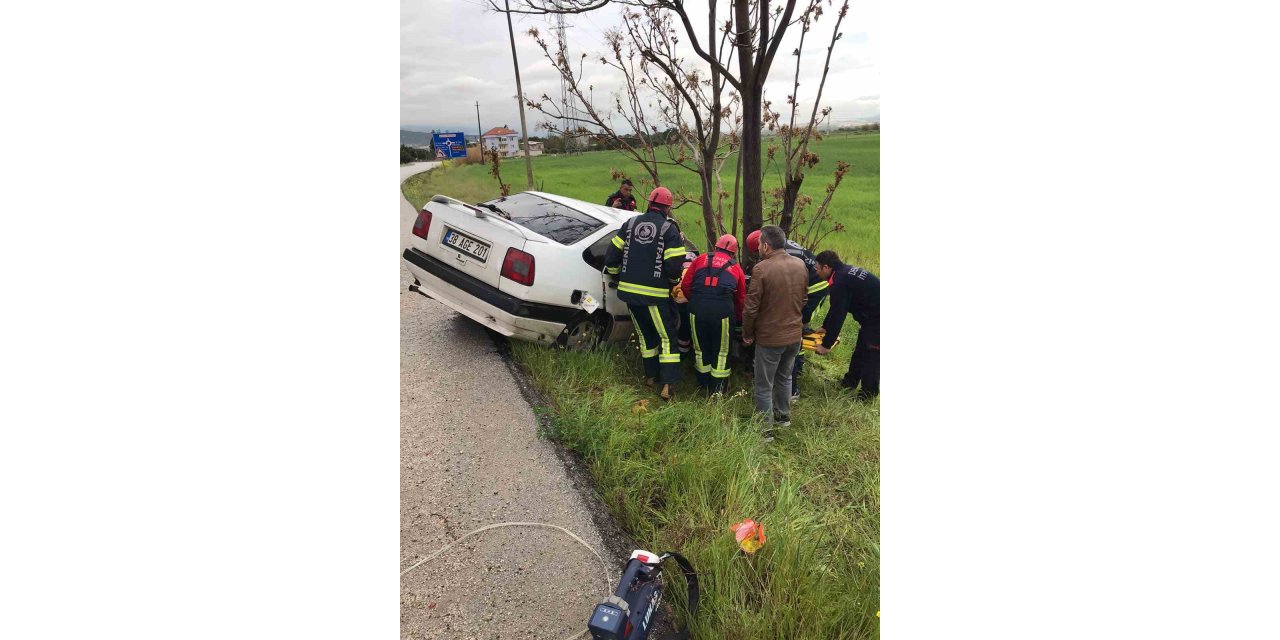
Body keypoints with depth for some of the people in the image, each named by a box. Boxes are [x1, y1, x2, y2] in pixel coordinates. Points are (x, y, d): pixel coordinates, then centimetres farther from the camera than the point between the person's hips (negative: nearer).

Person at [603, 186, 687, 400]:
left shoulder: (630, 224, 7)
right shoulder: (669, 229, -7)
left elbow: (612, 256, 7)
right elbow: (674, 265, -11)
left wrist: (616, 277, 23)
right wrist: (674, 282, 10)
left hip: (629, 290, 5)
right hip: (656, 294, -5)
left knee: (645, 334, 20)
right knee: (667, 336, 5)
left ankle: (651, 375, 31)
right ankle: (668, 384, -2)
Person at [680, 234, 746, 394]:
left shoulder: (701, 259, 15)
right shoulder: (736, 268, 16)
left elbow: (685, 285, 9)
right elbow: (741, 298, 20)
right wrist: (739, 318, 36)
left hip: (697, 309, 1)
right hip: (722, 311, -1)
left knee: (701, 348, 18)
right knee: (721, 351, 14)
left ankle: (703, 384, 33)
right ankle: (717, 389, 20)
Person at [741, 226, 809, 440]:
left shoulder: (761, 268, -21)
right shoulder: (800, 265, -1)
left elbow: (751, 307, -17)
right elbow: (804, 298, 11)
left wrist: (747, 334, -3)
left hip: (770, 337, -6)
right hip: (795, 334, 6)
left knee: (764, 386, 7)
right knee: (785, 377, 26)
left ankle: (765, 430, 16)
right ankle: (783, 416, 40)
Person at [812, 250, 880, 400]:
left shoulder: (840, 282, -26)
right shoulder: (845, 271, 5)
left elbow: (837, 315, -24)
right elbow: (836, 308, 15)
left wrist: (826, 345, -16)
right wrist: (825, 327, 22)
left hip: (876, 320, -10)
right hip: (872, 316, 10)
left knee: (871, 357, 3)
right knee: (859, 351, 22)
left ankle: (867, 394, 17)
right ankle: (850, 381, 37)